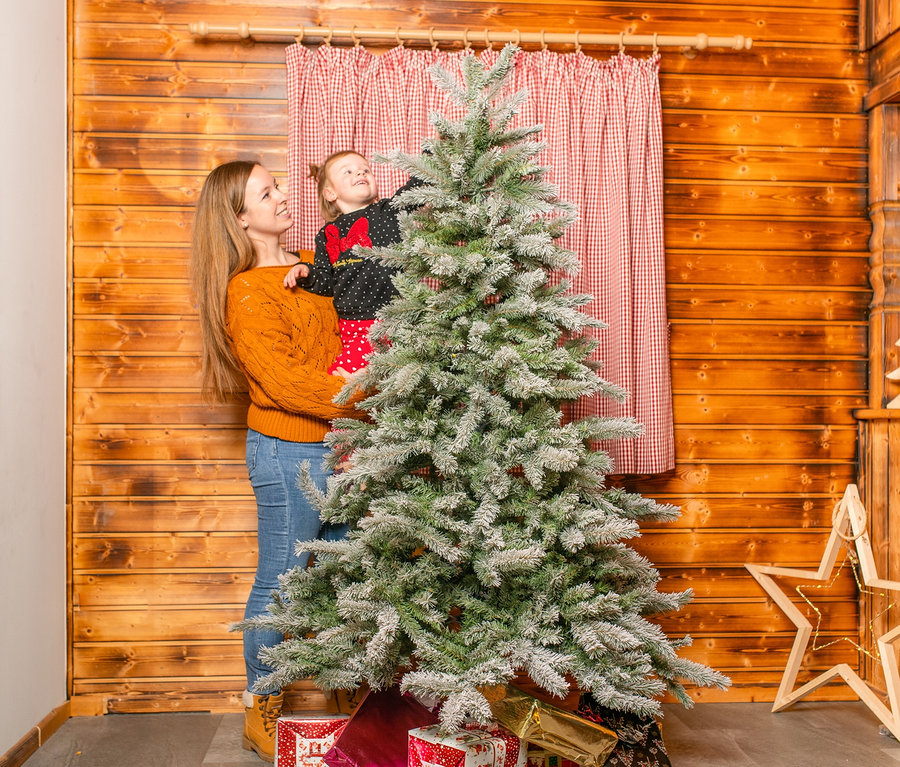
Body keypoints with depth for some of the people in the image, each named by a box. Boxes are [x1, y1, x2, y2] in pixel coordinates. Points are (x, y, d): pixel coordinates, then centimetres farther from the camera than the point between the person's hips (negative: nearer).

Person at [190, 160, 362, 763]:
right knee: (279, 582, 6)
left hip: (338, 443, 8)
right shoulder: (246, 294, -13)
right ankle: (262, 715, 25)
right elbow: (287, 384, -20)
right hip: (289, 450, -7)